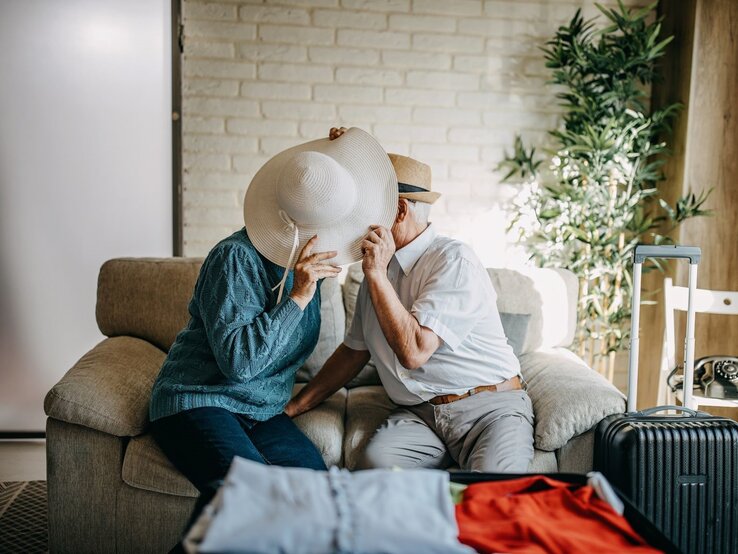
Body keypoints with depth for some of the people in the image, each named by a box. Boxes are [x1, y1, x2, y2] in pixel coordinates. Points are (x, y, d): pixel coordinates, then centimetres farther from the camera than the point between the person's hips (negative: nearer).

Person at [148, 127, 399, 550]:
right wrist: (298, 297, -24)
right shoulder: (237, 258, -16)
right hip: (198, 401, -6)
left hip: (264, 413, 6)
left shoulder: (310, 258, 6)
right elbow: (237, 360, -22)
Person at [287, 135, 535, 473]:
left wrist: (377, 274, -19)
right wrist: (294, 407, 20)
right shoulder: (378, 267, 13)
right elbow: (355, 350, 21)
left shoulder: (454, 261, -12)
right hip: (418, 415, 5)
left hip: (489, 407, -5)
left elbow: (414, 351, -22)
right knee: (374, 464, -26)